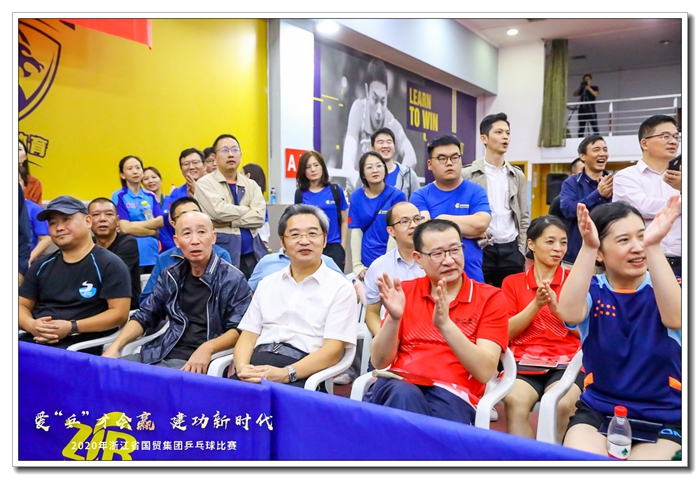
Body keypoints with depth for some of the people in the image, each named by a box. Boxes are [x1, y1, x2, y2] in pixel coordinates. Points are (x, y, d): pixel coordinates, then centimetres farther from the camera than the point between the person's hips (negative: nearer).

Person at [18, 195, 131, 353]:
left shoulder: (109, 264, -3)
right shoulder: (41, 265, 16)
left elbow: (119, 313, -9)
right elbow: (22, 305, 19)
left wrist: (72, 327, -17)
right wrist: (31, 325, -5)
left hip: (79, 347, -6)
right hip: (33, 340, 6)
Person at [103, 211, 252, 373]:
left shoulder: (233, 279, -6)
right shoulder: (171, 276, 13)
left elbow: (239, 329, -11)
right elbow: (145, 316, 18)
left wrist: (207, 348, -29)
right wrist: (114, 346, 3)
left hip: (197, 361, -6)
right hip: (160, 355, 6)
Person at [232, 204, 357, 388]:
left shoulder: (341, 288, 2)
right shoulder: (267, 283, 18)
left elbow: (332, 350, -6)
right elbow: (248, 337, 13)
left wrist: (286, 374, -20)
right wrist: (242, 367, -9)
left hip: (301, 377, -4)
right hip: (256, 371, 4)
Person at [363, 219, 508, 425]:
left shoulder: (490, 298, 2)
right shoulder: (405, 291, 9)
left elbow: (485, 371, -9)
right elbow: (379, 362, 4)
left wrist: (445, 323, -22)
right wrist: (393, 318, -14)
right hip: (398, 387, 1)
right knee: (403, 394, -33)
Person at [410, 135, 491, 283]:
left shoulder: (476, 192, 1)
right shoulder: (420, 196, 1)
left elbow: (481, 224, -15)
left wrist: (442, 218, -9)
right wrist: (469, 228, -9)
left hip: (471, 277, 0)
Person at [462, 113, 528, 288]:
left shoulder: (518, 176, 11)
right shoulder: (467, 174, 0)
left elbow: (524, 218, 11)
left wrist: (521, 253, 5)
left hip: (510, 250, 3)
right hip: (480, 250, -3)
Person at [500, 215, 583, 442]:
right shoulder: (512, 282, 13)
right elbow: (507, 332, 3)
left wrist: (556, 307, -12)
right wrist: (536, 304, -10)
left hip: (566, 362, 0)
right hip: (524, 362, 0)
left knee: (561, 405, -32)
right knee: (514, 401, -33)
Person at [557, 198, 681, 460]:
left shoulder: (665, 287, -3)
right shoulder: (593, 290, -3)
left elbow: (675, 319, -28)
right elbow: (569, 315, -28)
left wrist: (654, 247, -36)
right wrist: (587, 247, -36)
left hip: (665, 419, 0)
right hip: (597, 411, 0)